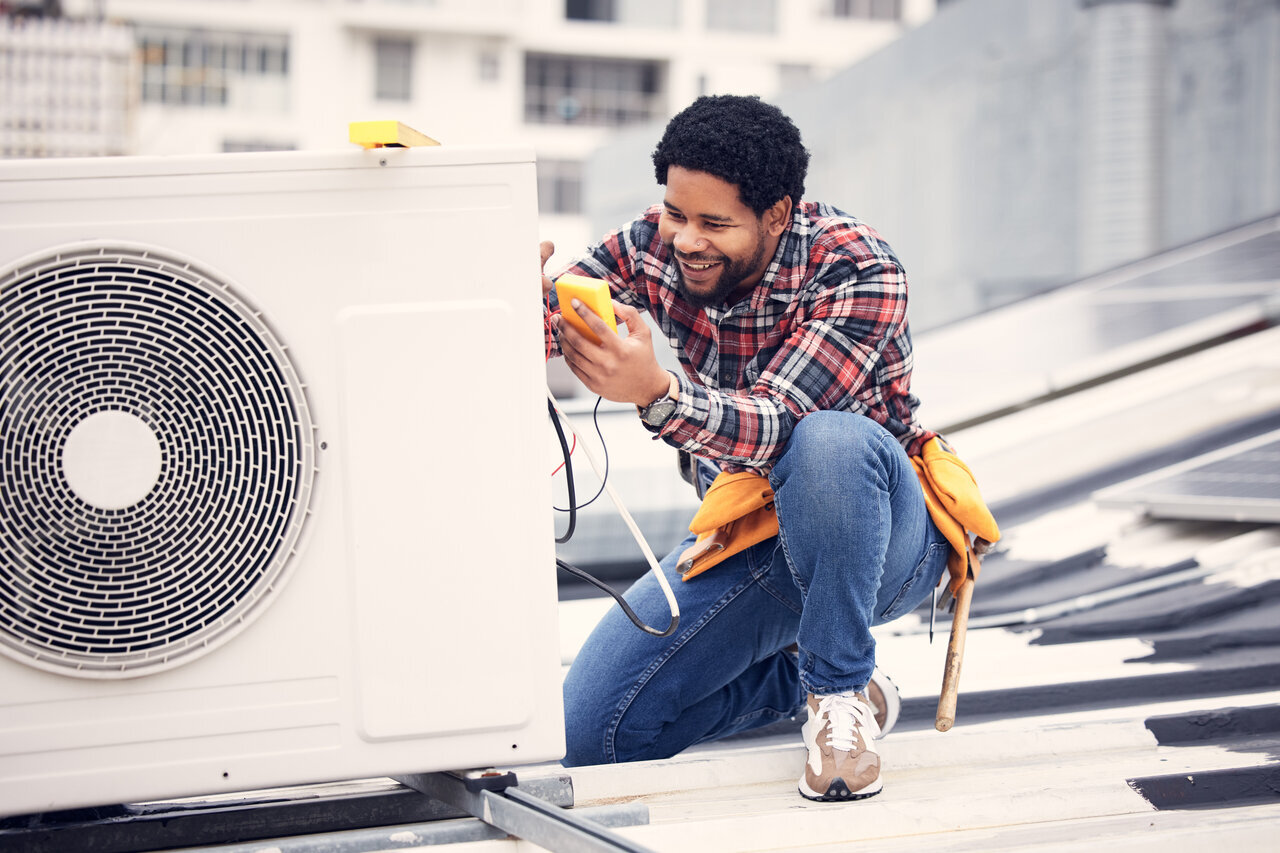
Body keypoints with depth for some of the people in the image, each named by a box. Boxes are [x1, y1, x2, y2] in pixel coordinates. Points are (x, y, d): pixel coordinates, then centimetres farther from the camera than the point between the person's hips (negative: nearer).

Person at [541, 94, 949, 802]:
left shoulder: (856, 269, -23)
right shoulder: (654, 247, -7)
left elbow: (780, 425, -35)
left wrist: (656, 393, -54)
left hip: (881, 534, -5)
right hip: (744, 541, 6)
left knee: (828, 440, -41)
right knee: (590, 732, -7)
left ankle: (839, 690, -21)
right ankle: (798, 676, 15)